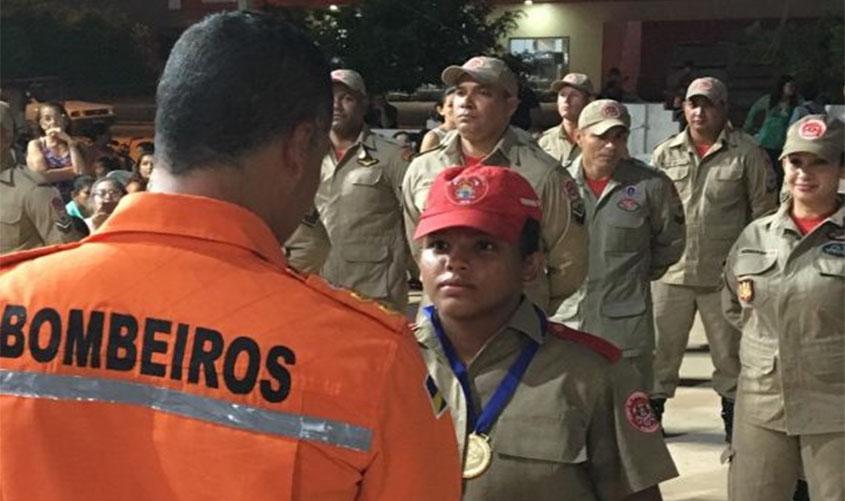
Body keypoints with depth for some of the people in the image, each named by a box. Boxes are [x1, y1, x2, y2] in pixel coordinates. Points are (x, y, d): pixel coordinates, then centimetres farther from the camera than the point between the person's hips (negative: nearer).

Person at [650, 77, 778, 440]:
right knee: (660, 349, 10)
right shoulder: (666, 153, 4)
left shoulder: (746, 153, -4)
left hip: (724, 274, -2)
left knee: (729, 354, 12)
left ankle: (733, 422, 27)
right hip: (671, 271, 2)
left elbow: (763, 212, -1)